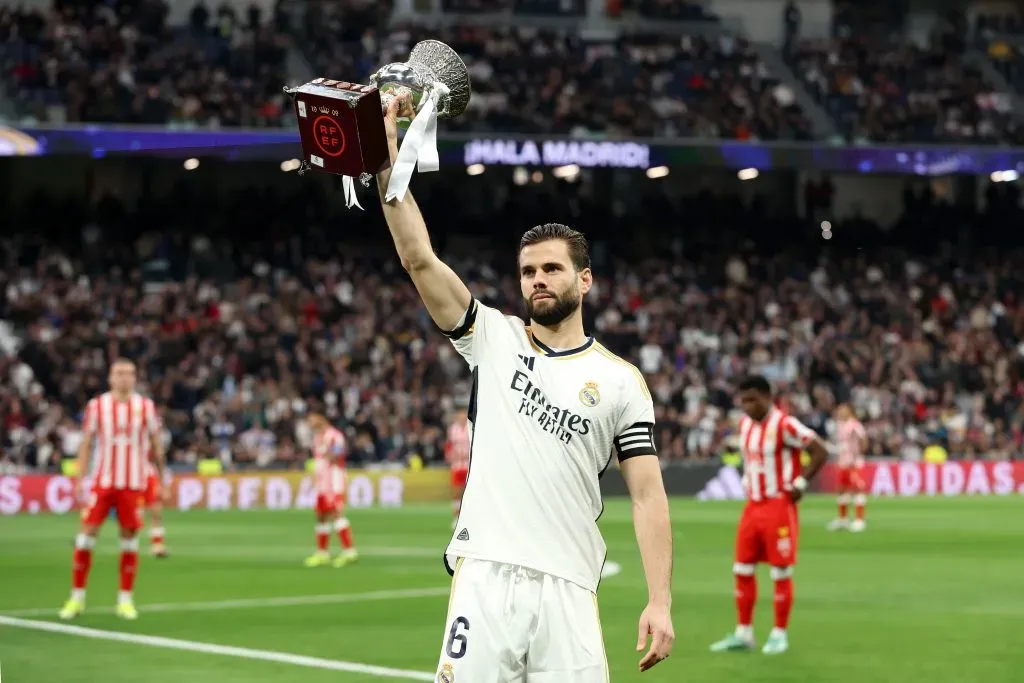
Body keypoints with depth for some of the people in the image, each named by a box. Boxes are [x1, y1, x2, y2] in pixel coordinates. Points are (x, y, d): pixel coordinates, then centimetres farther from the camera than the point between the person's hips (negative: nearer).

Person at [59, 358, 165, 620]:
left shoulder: (145, 407, 3)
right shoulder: (96, 406, 2)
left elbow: (156, 446, 10)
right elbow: (86, 445, 5)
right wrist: (80, 479, -1)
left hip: (133, 484, 0)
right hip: (102, 481, 0)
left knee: (130, 536, 1)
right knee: (87, 533, -5)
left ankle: (125, 600, 10)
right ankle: (77, 597, 4)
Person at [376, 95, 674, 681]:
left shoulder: (621, 381, 8)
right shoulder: (494, 338, 11)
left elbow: (649, 495, 4)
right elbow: (419, 258, 2)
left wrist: (661, 602, -7)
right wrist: (388, 152, -6)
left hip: (567, 589, 0)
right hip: (484, 579, 1)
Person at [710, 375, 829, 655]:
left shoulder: (785, 425, -15)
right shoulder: (744, 424, 9)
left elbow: (820, 452, -13)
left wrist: (800, 484, -15)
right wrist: (747, 481, 13)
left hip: (779, 506, -7)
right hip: (753, 504, 7)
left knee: (781, 572, -1)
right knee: (743, 569, 5)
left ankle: (780, 634, 7)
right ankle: (744, 633, 13)